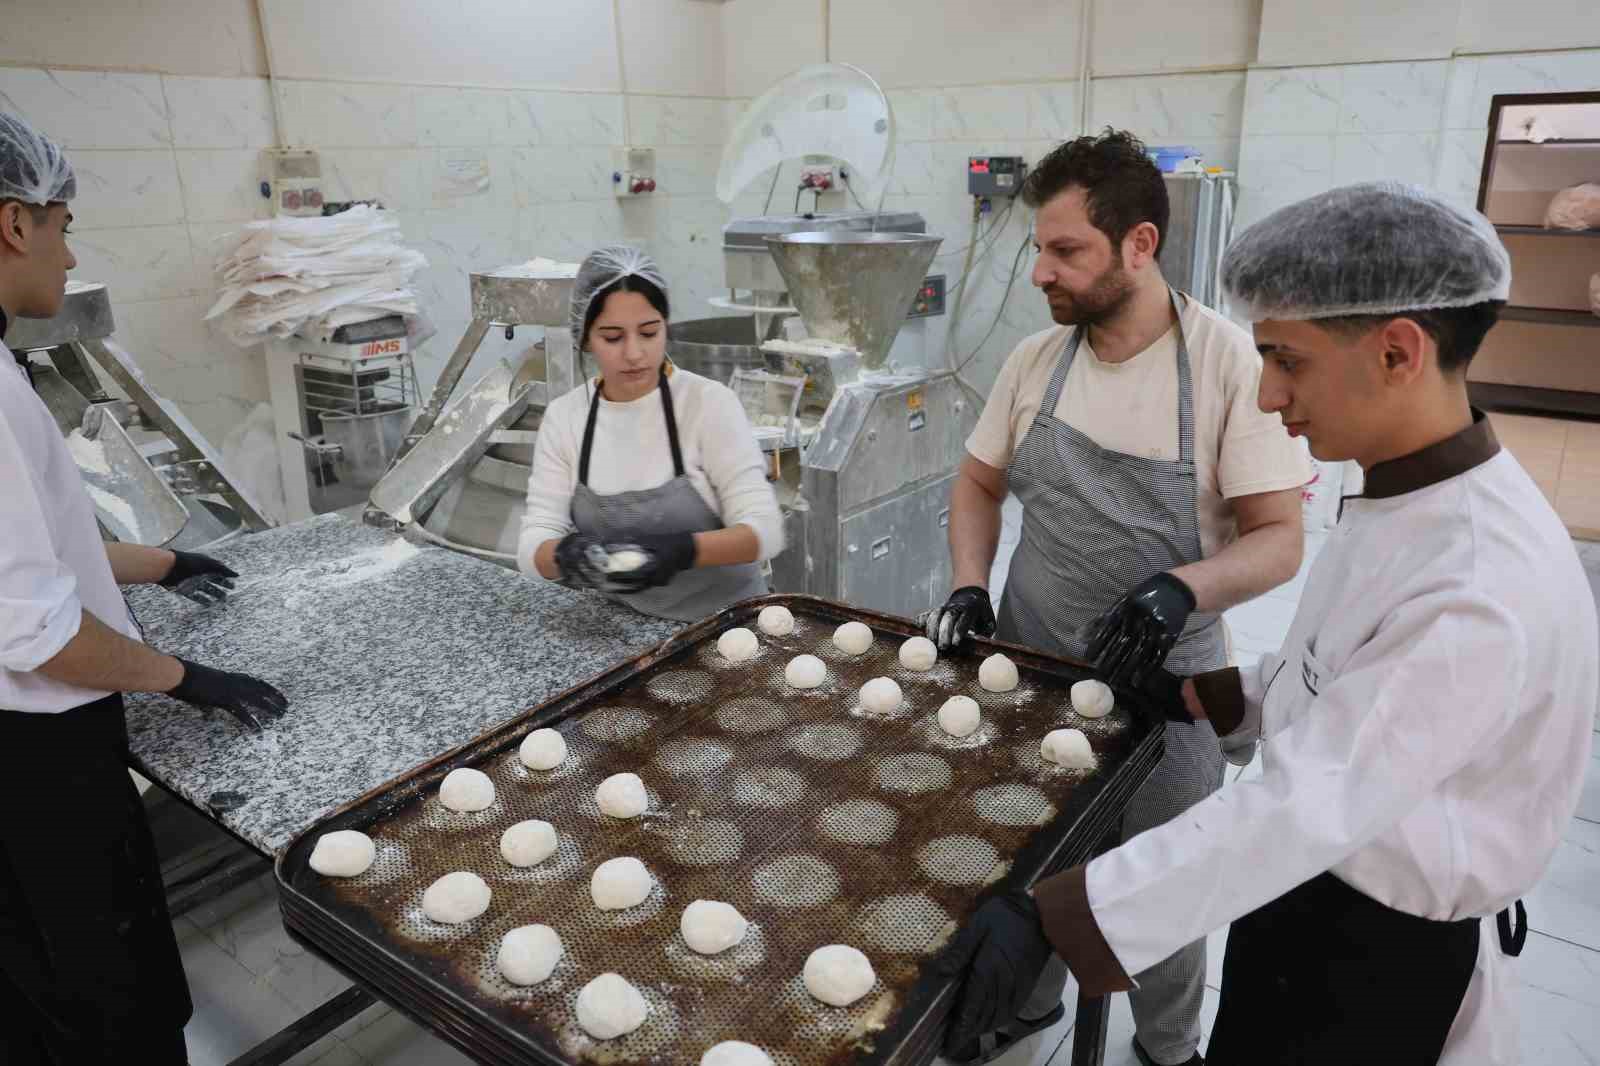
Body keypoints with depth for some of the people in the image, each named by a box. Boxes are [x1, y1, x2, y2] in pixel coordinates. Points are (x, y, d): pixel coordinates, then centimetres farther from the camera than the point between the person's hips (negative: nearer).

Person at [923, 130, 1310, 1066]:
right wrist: (970, 587, -7)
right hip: (1028, 666, 4)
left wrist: (1181, 589, -33)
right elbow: (980, 483, 9)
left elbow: (1280, 538, -14)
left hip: (1160, 677, -3)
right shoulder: (1036, 359, -3)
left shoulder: (1232, 363, -16)